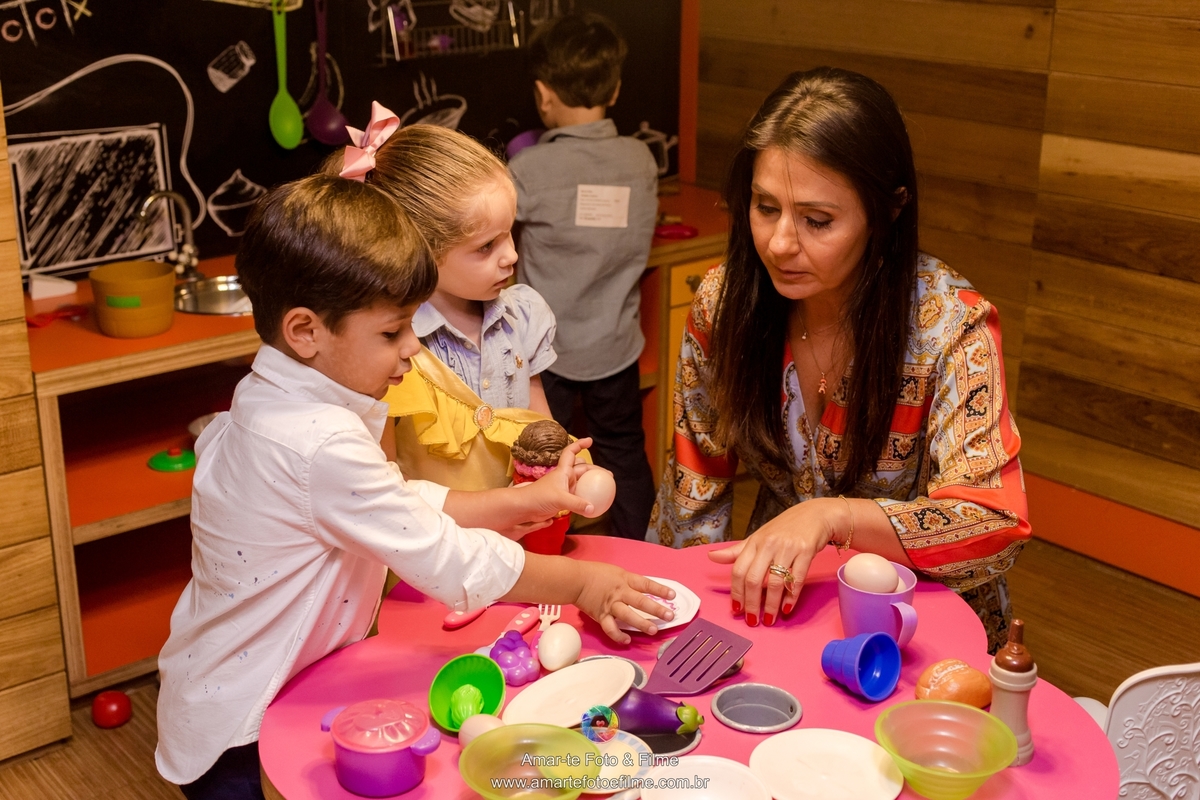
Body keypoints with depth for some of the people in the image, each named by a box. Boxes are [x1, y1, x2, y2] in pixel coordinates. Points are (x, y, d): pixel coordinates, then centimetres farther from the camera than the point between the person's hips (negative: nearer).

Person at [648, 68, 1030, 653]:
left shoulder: (951, 325, -17)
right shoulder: (723, 301, -7)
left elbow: (998, 527, -24)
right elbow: (696, 486, 5)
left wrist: (831, 516, -36)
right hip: (773, 601, 3)